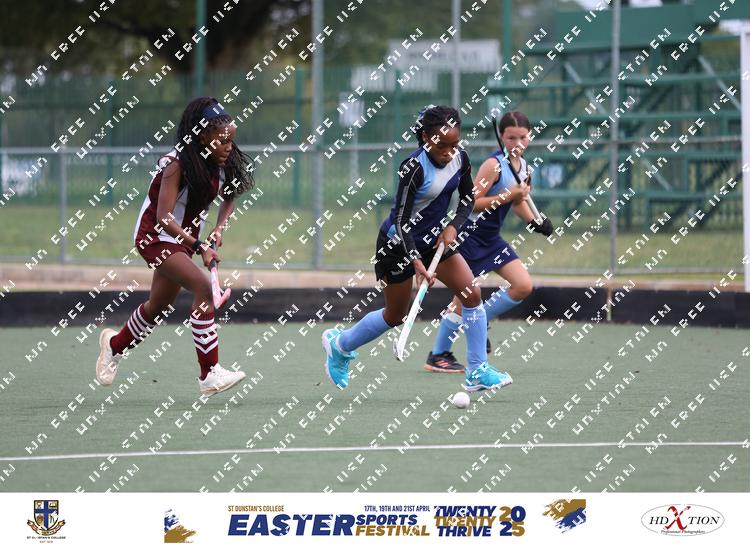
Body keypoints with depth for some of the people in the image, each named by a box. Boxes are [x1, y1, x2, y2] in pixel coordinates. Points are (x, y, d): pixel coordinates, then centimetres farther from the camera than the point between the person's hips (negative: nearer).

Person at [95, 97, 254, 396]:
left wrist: (218, 230, -1)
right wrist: (199, 246, -35)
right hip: (156, 236, -8)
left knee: (159, 304, 19)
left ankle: (115, 345, 49)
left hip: (184, 238, 8)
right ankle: (209, 375, -27)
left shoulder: (222, 163, -6)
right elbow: (164, 218, -29)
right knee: (203, 286, -26)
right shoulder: (179, 164, -26)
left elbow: (229, 196, 16)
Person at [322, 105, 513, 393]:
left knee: (472, 294, -10)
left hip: (434, 239, 6)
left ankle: (477, 371, -4)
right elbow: (401, 221, -31)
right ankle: (339, 344, 35)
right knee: (395, 315, 9)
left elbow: (467, 199, 8)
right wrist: (416, 262, -41)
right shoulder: (414, 168, -29)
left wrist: (454, 226, -11)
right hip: (397, 244, -6)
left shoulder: (460, 159, -9)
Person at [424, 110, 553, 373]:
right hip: (469, 235, -8)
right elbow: (471, 203, -23)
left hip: (491, 238, 8)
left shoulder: (524, 167, 5)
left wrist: (535, 221, 5)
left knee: (524, 286, -1)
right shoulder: (494, 165, -20)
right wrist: (505, 196, -28)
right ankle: (437, 356, 8)